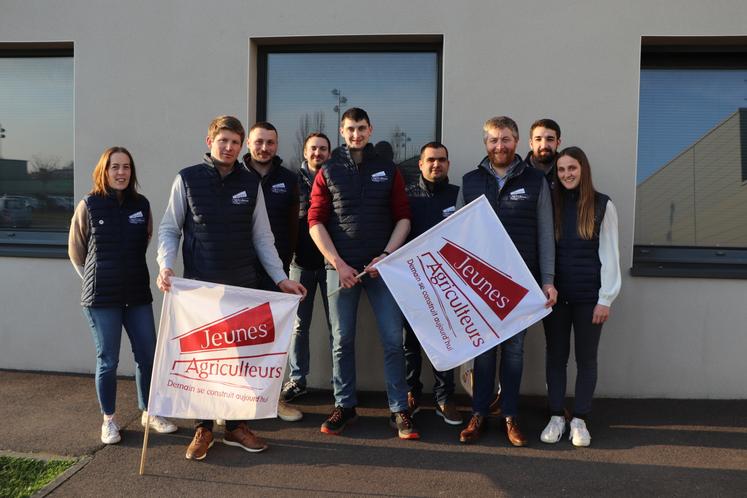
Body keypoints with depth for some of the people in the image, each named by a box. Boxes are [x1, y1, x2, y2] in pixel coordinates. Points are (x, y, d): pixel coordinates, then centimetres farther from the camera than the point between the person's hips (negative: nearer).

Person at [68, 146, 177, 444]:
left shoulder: (141, 204, 2)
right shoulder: (89, 205, -5)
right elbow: (76, 250, 5)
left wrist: (130, 271, 11)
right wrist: (96, 279, 9)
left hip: (138, 294, 3)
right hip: (101, 297, -3)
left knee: (147, 355, 7)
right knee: (108, 360, 5)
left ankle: (149, 413, 25)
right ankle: (109, 419, 23)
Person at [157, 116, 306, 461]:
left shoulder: (250, 183, 5)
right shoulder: (187, 179, -1)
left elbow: (262, 236, 8)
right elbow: (169, 229, 3)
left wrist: (280, 278, 1)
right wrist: (165, 265, -14)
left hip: (244, 285, 2)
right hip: (199, 285, -2)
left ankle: (236, 426, 23)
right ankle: (203, 428, 21)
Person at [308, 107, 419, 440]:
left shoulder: (388, 170, 10)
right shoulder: (328, 172, 7)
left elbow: (403, 217, 7)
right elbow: (316, 222, 1)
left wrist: (387, 255, -7)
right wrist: (338, 264, -8)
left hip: (381, 265, 0)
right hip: (341, 266, 0)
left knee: (393, 339, -1)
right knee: (342, 341, 6)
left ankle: (399, 410, 9)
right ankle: (344, 406, 20)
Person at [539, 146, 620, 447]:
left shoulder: (602, 205, 0)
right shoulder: (551, 203, 5)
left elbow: (609, 253, -2)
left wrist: (606, 298, -6)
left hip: (589, 296, -2)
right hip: (556, 295, 2)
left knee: (586, 358, 7)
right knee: (556, 356, 8)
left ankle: (580, 420, 17)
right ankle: (556, 417, 19)